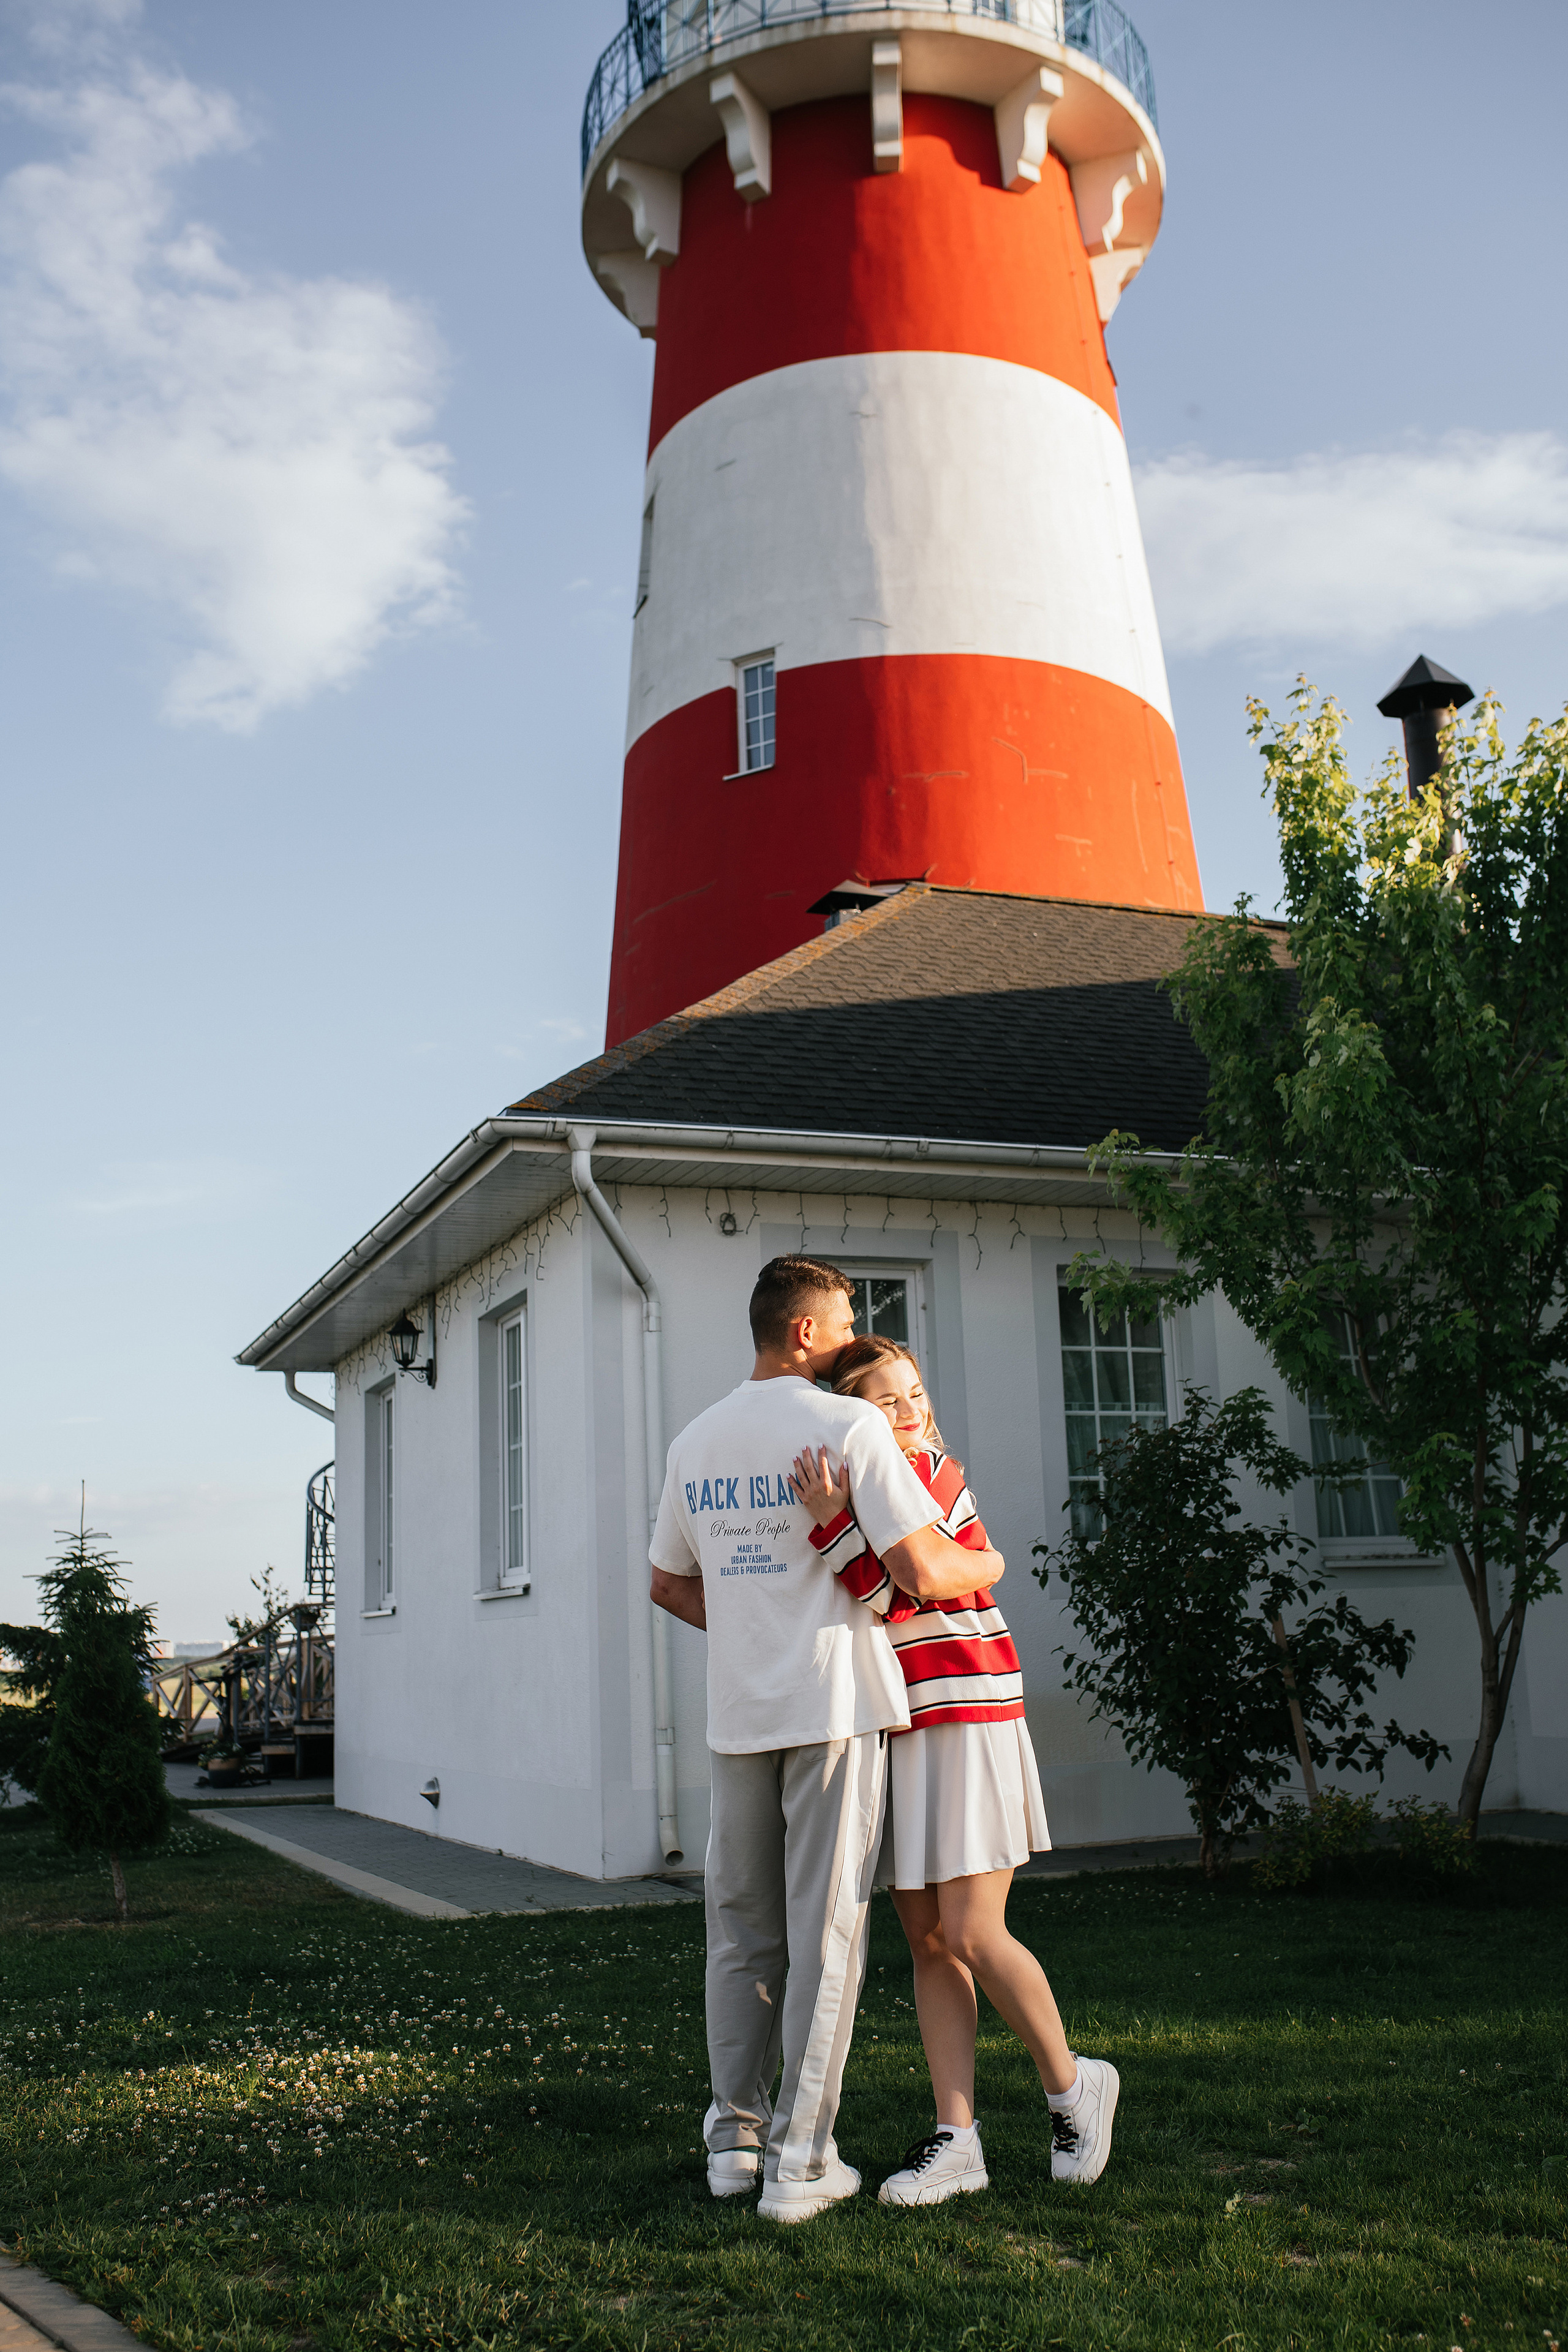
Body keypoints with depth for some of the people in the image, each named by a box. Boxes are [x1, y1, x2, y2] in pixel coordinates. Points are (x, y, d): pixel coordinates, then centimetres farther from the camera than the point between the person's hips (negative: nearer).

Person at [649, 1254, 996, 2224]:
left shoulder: (696, 1442, 10)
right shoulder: (850, 1424, -11)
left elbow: (669, 1582, 20)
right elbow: (925, 1572, -16)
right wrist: (987, 1563, 4)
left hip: (739, 1713, 6)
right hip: (837, 1705, -5)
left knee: (743, 1934, 15)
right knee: (826, 1934, 2)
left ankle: (737, 2137, 22)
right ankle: (800, 2161, 6)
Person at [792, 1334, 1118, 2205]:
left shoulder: (931, 1471, -10)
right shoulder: (863, 1482, 12)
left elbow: (896, 1593, -20)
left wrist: (830, 1520, -29)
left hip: (965, 1723, -7)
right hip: (891, 1734, 7)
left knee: (971, 1934, -7)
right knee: (927, 1939, 6)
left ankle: (1073, 2086, 16)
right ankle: (955, 2139, 11)